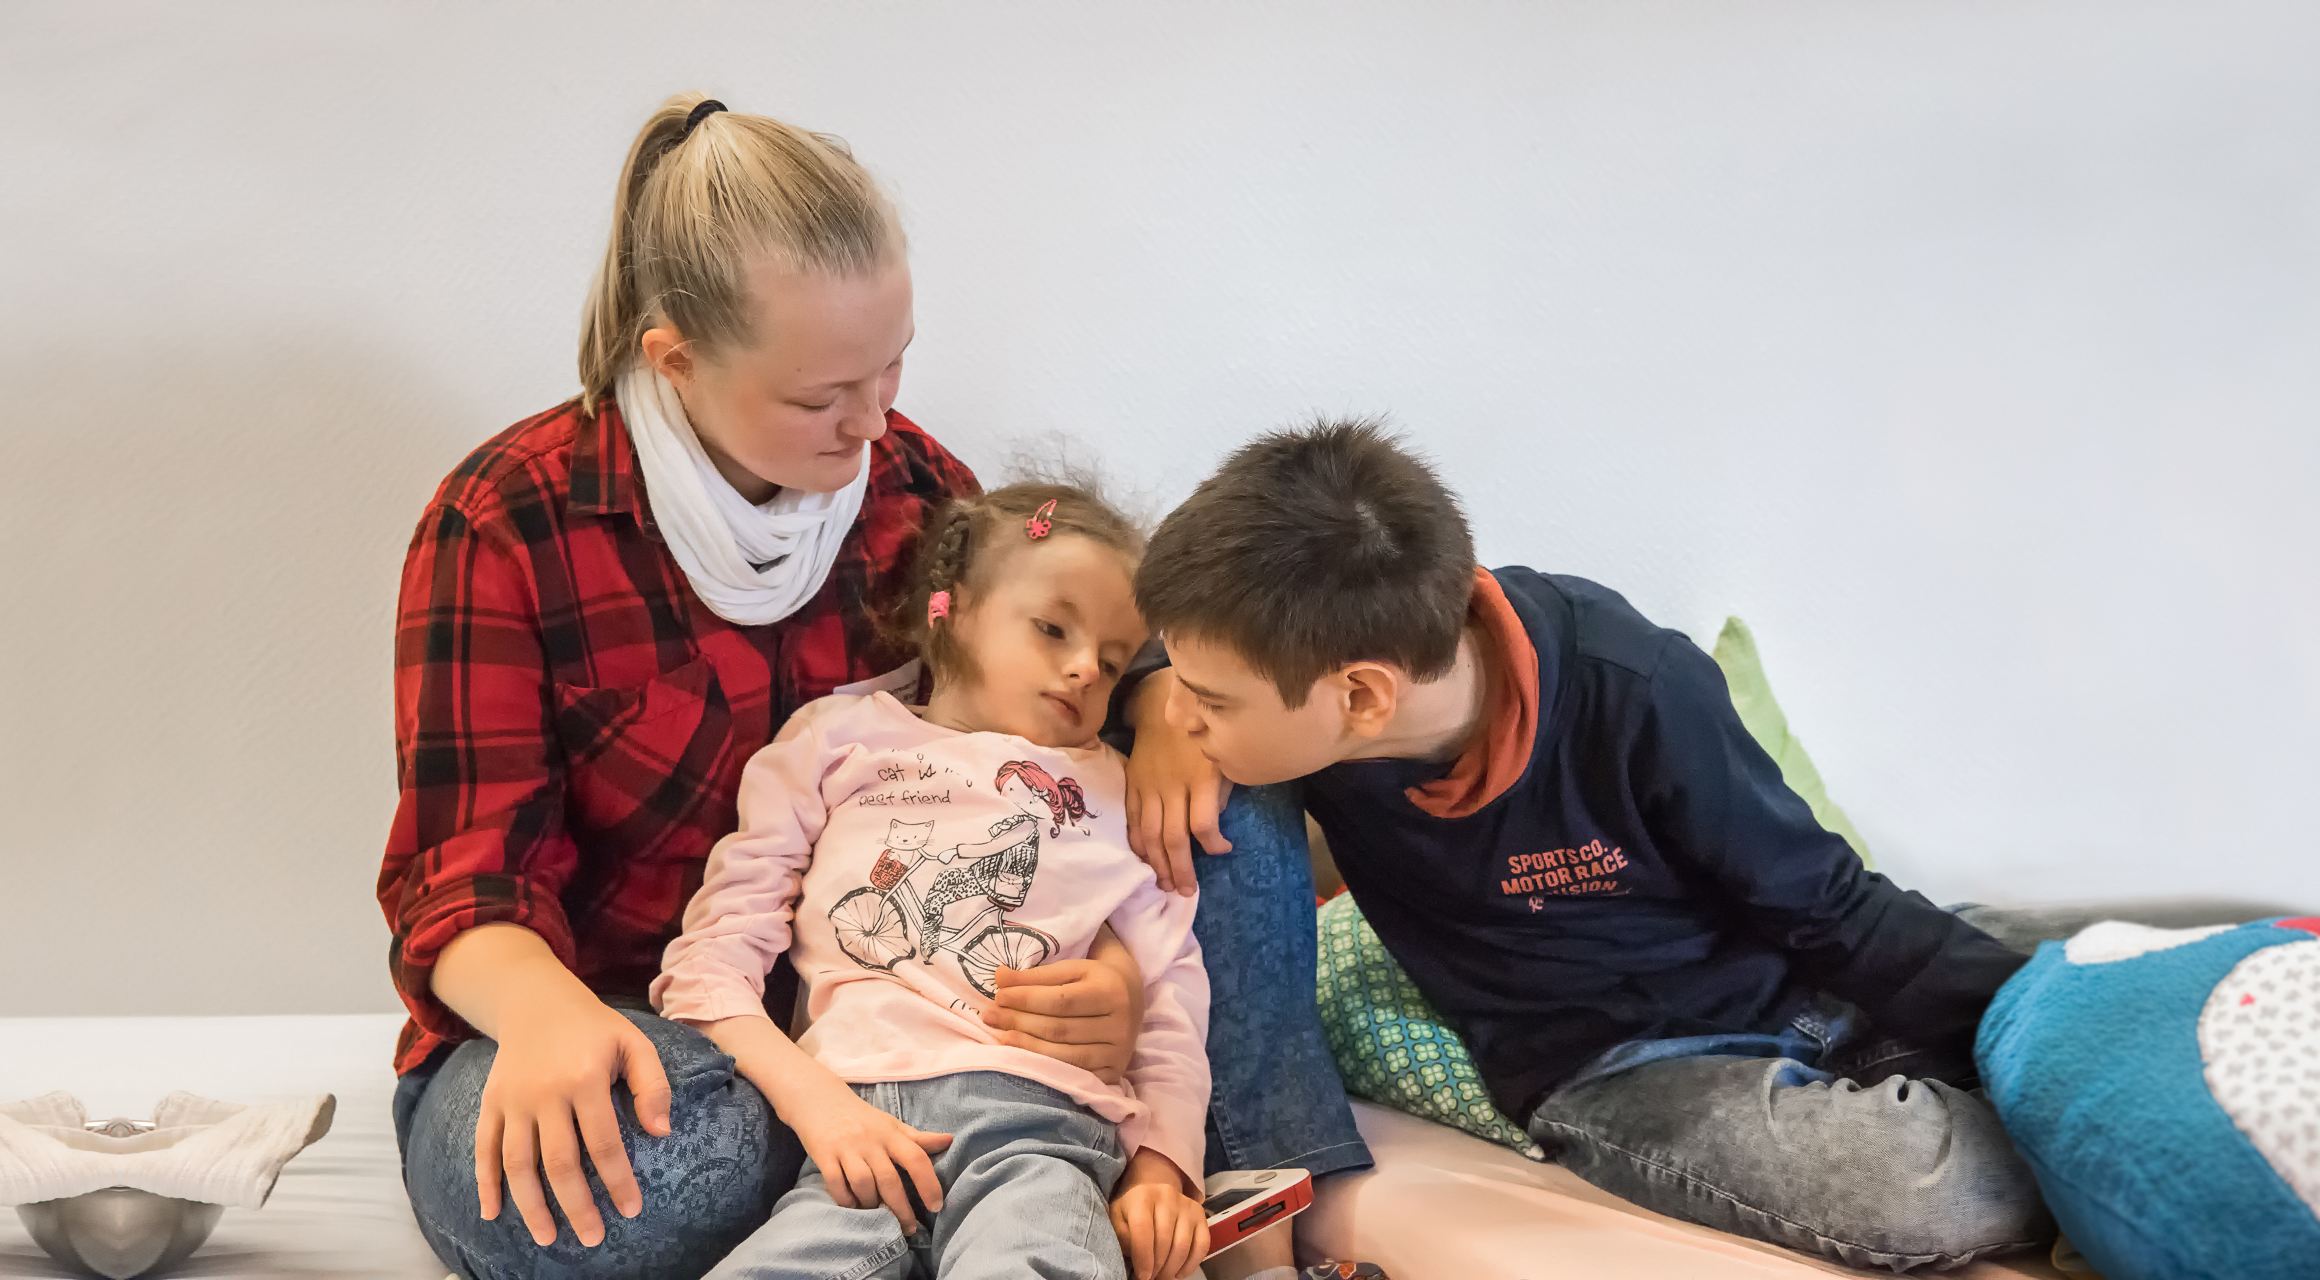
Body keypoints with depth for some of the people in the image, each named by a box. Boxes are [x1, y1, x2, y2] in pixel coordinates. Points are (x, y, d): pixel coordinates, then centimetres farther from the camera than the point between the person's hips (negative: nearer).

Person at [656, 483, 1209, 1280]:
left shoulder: (1118, 790, 28)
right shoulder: (838, 738, 21)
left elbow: (1173, 1002, 19)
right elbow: (708, 962, 10)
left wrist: (1160, 1171, 1)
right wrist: (814, 1100, -6)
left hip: (1035, 1128, 0)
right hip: (857, 1130, 1)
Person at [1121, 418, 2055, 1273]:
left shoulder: (1631, 692, -22)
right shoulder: (1302, 657, -16)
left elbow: (1823, 902, -8)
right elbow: (1141, 659, 7)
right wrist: (1160, 692, -17)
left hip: (1796, 991, 2)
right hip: (1611, 1075, -2)